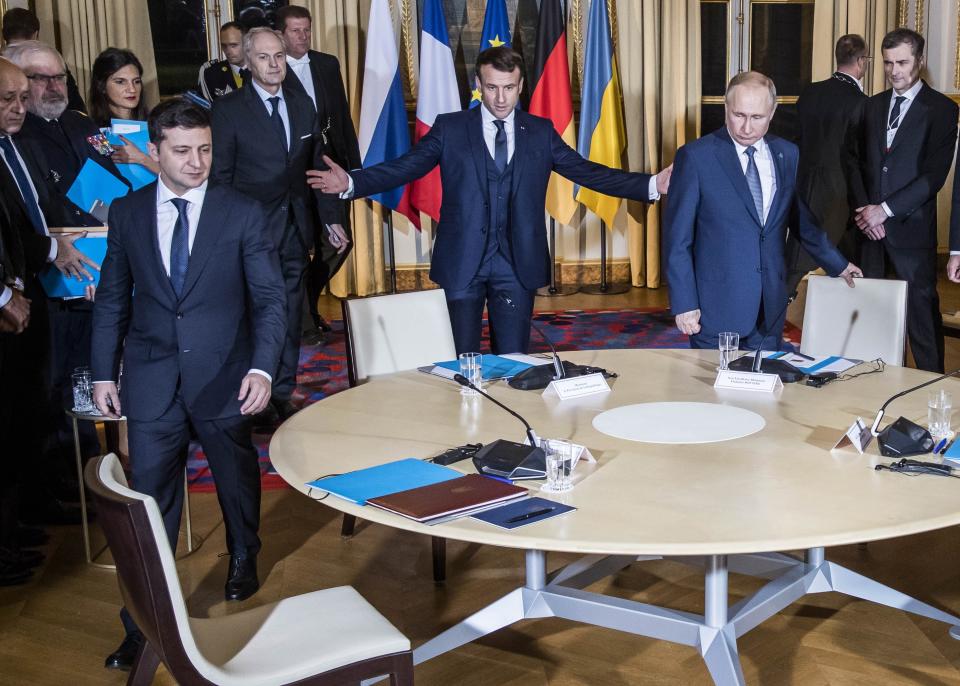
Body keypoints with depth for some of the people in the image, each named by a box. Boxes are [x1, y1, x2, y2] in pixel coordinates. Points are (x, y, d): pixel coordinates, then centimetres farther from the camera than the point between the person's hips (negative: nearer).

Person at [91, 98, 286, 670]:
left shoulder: (243, 213, -5)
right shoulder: (126, 213, 2)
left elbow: (269, 297, -7)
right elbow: (113, 299, 8)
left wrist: (262, 368, -19)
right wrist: (104, 373, 6)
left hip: (224, 378, 0)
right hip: (152, 381, 1)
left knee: (237, 479, 18)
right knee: (150, 500, 3)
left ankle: (244, 557, 48)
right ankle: (144, 621, 14)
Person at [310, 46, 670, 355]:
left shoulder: (540, 132, 6)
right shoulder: (450, 128, 1)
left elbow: (589, 171, 4)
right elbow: (404, 167, -6)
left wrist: (652, 185, -6)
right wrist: (351, 182, -23)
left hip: (518, 265, 1)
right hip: (464, 262, -1)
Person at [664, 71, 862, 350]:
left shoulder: (787, 155, 7)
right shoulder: (696, 157, -6)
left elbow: (802, 220, 21)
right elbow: (677, 238, -6)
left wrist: (838, 265, 29)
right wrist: (684, 304, -10)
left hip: (770, 309, 4)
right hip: (716, 307, -4)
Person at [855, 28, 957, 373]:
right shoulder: (873, 105, 14)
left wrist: (885, 210, -13)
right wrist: (865, 209, -2)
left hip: (911, 228, -4)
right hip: (869, 225, 4)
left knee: (921, 311, -1)